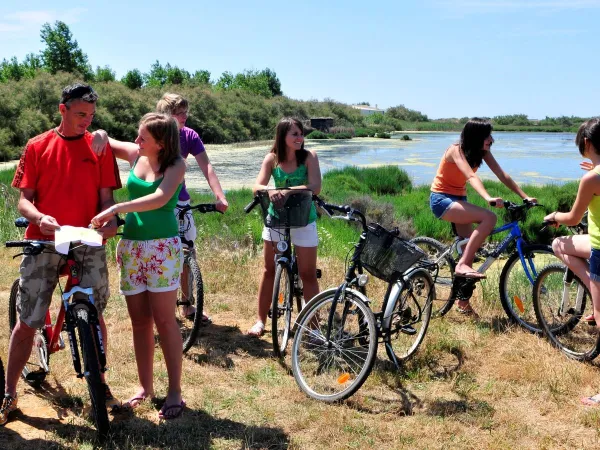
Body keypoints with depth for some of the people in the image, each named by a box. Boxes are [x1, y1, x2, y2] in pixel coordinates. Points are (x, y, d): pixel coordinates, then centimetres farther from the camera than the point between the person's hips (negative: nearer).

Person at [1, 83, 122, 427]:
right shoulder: (37, 147, 4)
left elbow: (106, 197, 5)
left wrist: (111, 221, -17)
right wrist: (40, 218, -20)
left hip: (87, 243, 1)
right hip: (43, 243, 0)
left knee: (94, 315, 4)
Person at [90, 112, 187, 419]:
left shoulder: (175, 164, -8)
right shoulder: (135, 155, 5)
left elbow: (160, 198, -24)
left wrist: (117, 208, -29)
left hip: (162, 247, -4)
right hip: (131, 245, 5)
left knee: (164, 320, -3)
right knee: (139, 321, 9)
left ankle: (175, 391, 6)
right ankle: (145, 386, 21)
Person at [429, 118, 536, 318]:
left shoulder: (482, 151, -1)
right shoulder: (456, 150, -22)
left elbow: (503, 175, -7)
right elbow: (471, 177, -37)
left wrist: (525, 196, -16)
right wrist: (488, 198, -52)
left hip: (459, 198, 8)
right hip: (442, 199, -8)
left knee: (470, 246, 5)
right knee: (489, 218, -27)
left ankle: (463, 301, 16)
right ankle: (462, 265, -25)